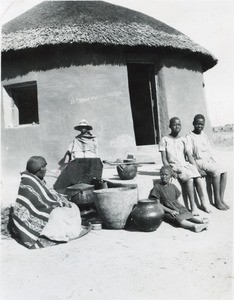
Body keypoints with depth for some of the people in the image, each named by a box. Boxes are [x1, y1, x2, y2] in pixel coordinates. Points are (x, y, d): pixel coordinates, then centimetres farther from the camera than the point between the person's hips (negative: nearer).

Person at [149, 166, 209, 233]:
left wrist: (184, 208, 1)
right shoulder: (157, 187, -2)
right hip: (166, 211, -6)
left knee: (188, 214, -22)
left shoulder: (173, 186, 16)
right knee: (179, 219, -33)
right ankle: (194, 226, -54)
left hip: (177, 208, 7)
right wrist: (170, 211, -17)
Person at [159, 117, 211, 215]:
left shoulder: (183, 140, 14)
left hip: (186, 164, 4)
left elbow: (189, 155, 10)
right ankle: (193, 206, -23)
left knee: (198, 178, -24)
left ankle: (203, 203, -12)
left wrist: (194, 167, -5)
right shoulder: (165, 140, 2)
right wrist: (171, 171, -15)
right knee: (189, 179, -30)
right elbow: (164, 159, -3)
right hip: (174, 166, -4)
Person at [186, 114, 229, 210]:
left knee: (224, 172, -19)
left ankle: (221, 199, -16)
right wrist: (198, 169, -19)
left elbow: (210, 153, 19)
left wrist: (215, 162, 1)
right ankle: (217, 201, -20)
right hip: (198, 162, -6)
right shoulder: (189, 137, -2)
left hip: (209, 161, 6)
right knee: (216, 172, -28)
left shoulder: (205, 136, 18)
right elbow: (189, 155, -9)